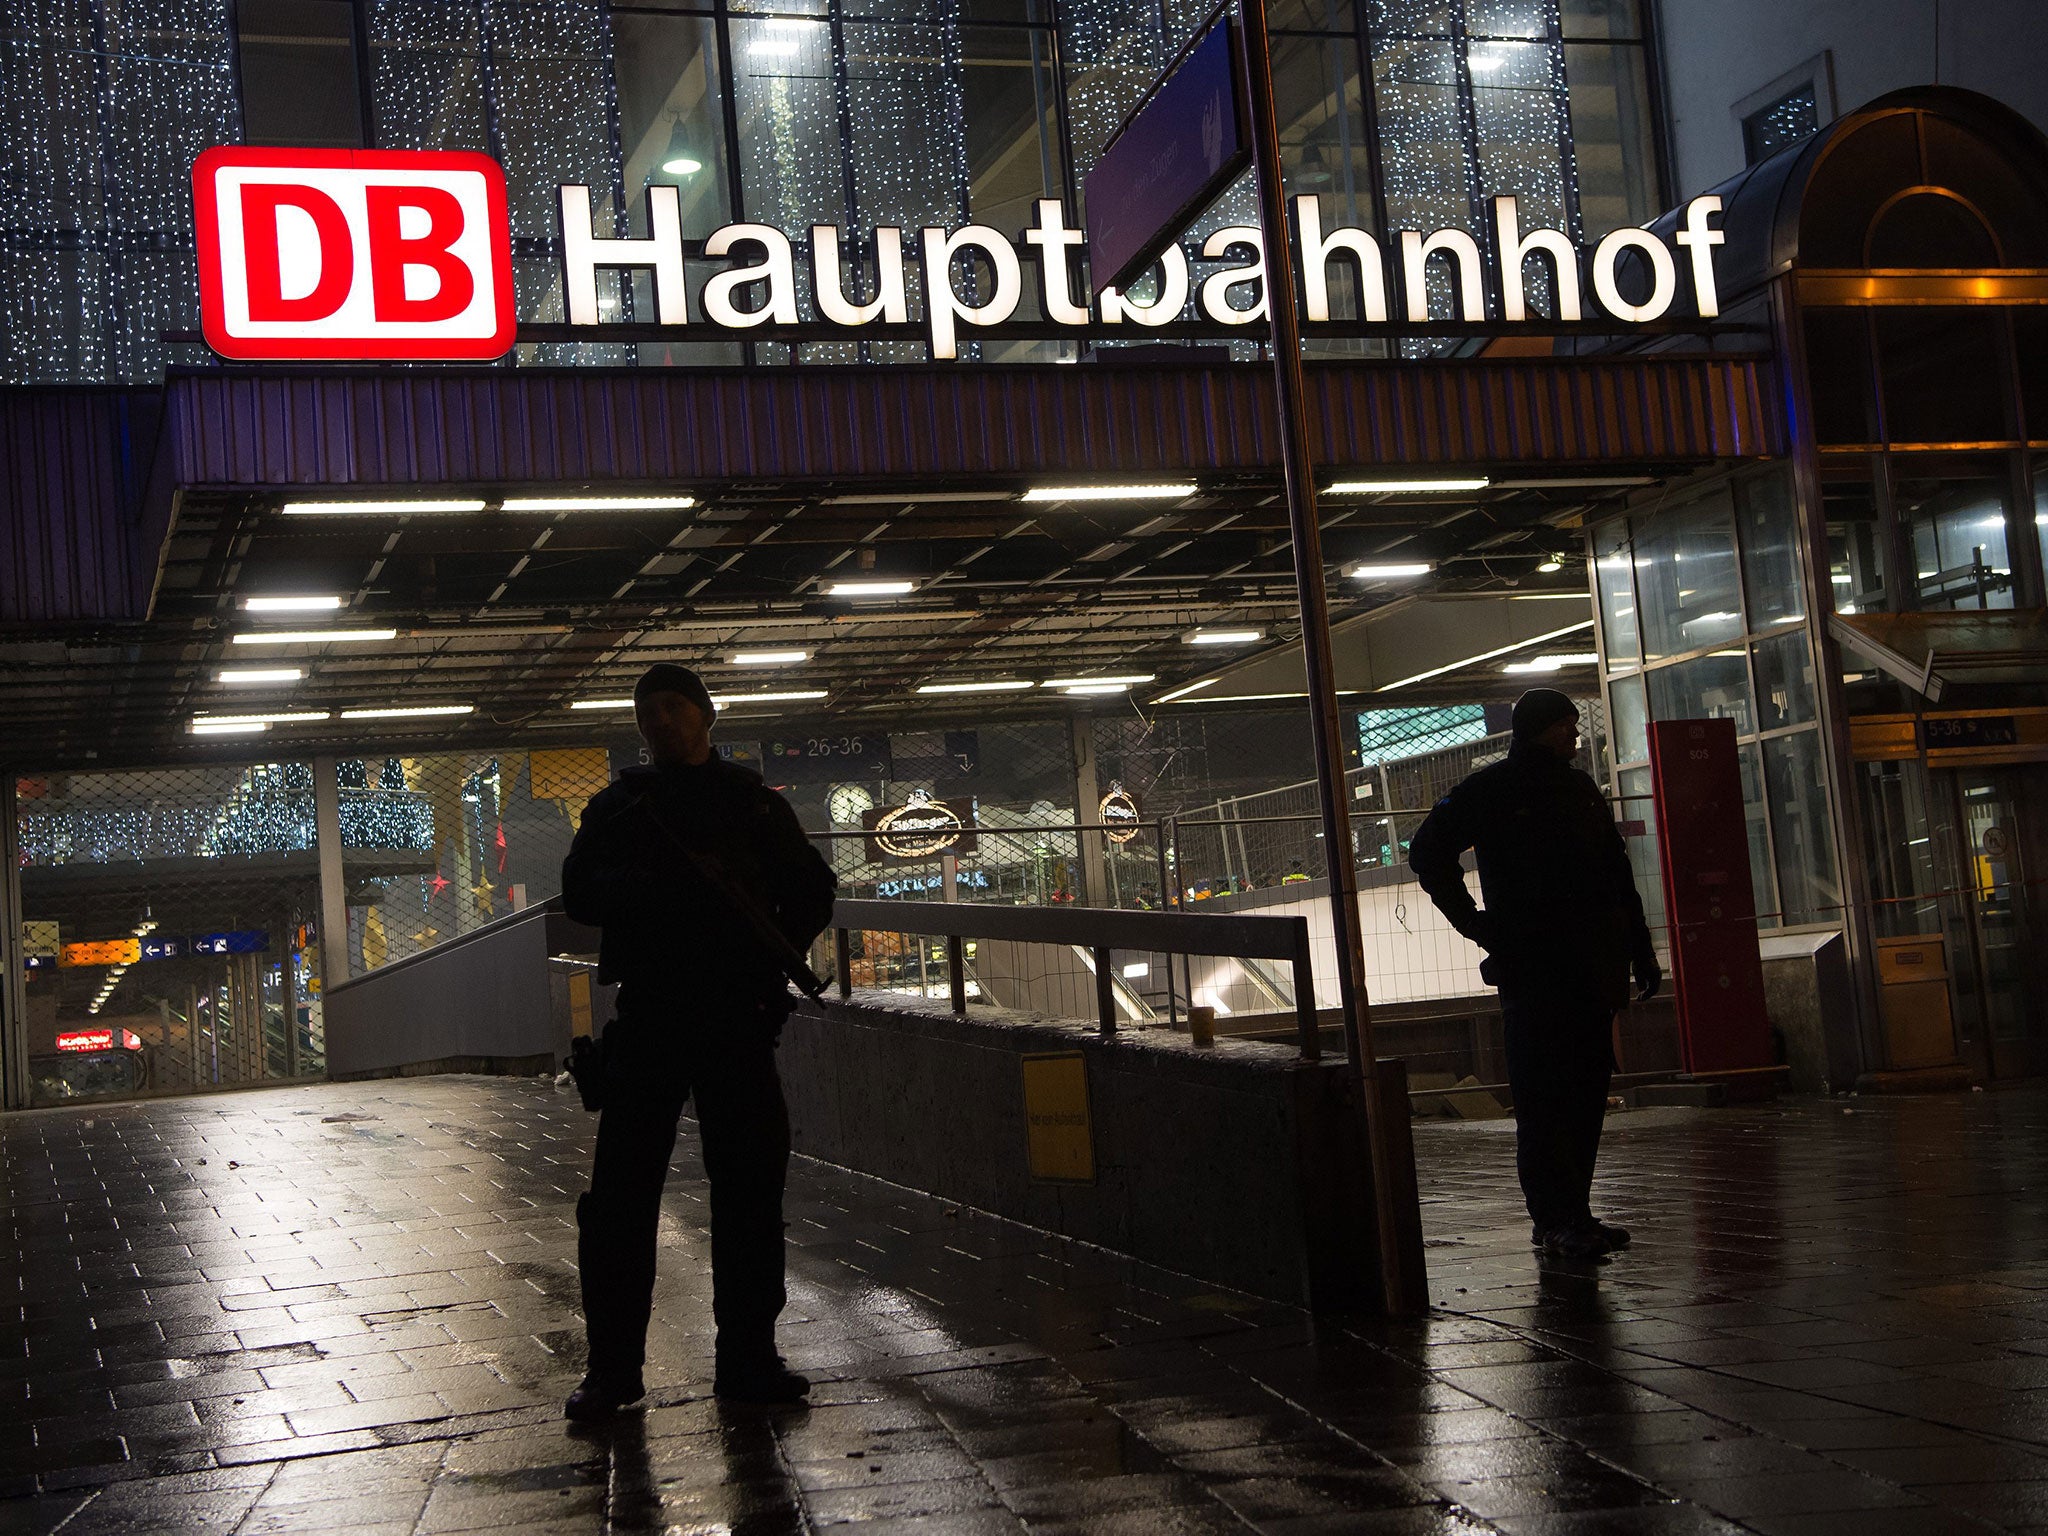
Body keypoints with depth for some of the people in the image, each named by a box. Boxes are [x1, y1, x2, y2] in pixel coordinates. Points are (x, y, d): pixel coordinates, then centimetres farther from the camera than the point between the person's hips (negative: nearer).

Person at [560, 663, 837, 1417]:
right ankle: (612, 1364, 6)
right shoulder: (619, 807, 11)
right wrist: (671, 885, -19)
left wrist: (778, 953, -10)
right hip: (647, 1020, 0)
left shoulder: (755, 803, 12)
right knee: (620, 1192, -2)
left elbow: (812, 888, 9)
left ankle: (748, 1355, 13)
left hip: (738, 1018, 1)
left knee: (750, 1186, 3)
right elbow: (580, 893, -3)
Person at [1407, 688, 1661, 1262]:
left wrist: (1640, 952, 15)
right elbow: (1427, 852, 0)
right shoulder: (1490, 791, -2)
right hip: (1530, 971, -7)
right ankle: (1560, 1220, -8)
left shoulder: (1582, 791, 17)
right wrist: (1476, 924, -5)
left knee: (1587, 1091, 6)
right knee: (1542, 1097, -8)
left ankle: (1566, 1215, 13)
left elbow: (1618, 876, 21)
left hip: (1590, 970, 7)